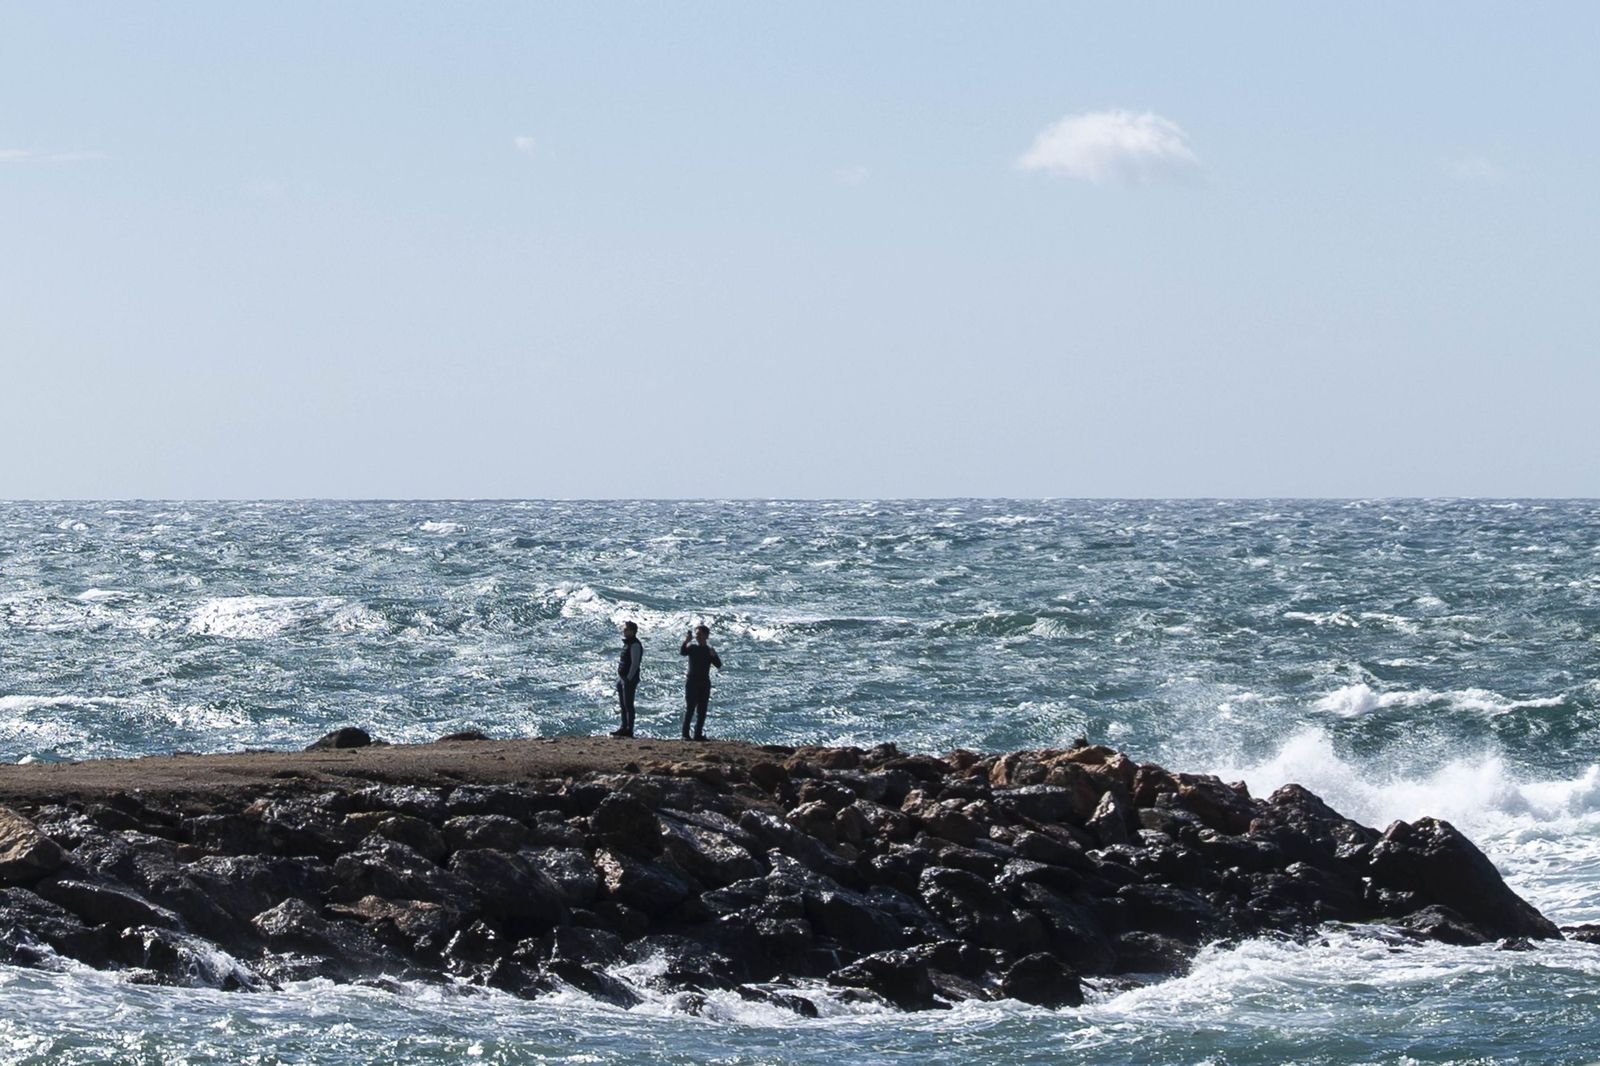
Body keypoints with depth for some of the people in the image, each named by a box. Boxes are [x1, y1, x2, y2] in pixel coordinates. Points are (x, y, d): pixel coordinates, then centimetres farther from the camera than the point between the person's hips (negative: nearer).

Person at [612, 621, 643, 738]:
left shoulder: (635, 645, -14)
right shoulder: (627, 643, 16)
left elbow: (634, 663, -18)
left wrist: (629, 678, -20)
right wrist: (619, 678, 17)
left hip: (629, 679, -10)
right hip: (622, 678, 10)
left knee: (628, 705, -7)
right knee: (623, 705, 13)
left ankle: (629, 729, -5)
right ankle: (624, 728, 19)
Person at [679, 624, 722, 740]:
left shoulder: (710, 650, 9)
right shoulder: (692, 648, 2)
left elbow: (718, 665, 0)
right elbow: (682, 652, -19)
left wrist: (714, 656, -19)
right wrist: (686, 642, -36)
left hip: (704, 684, 3)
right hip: (692, 682, -3)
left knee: (701, 711, 5)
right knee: (689, 709, -8)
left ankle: (698, 734, 10)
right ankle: (685, 734, -9)